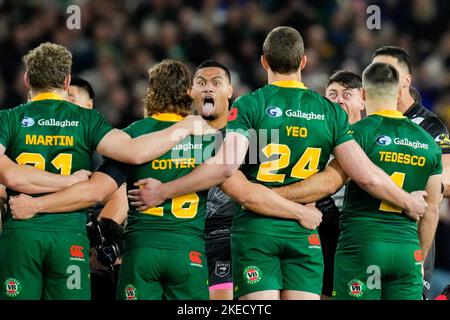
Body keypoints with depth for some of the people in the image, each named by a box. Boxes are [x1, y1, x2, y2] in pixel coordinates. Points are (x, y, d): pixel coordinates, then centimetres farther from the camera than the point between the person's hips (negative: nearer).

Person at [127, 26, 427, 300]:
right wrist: (409, 202, 15)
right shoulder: (331, 111, 4)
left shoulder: (250, 105, -5)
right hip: (304, 233, 2)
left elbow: (225, 166, -17)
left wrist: (163, 190, -11)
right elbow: (366, 175, -1)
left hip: (256, 230, -2)